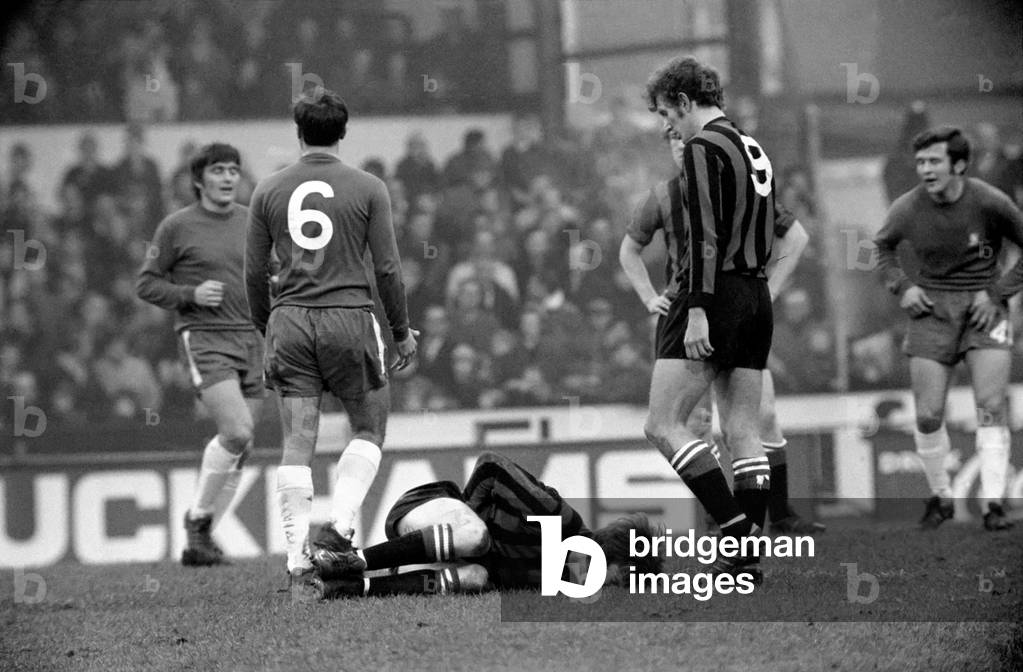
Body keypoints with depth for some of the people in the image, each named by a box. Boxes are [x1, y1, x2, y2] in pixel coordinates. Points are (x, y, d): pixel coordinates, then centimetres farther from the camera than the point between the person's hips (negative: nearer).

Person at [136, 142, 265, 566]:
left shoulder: (250, 221, 12)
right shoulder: (177, 227, -2)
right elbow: (146, 284, 2)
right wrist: (190, 295, -13)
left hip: (251, 339, 6)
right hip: (205, 339, -5)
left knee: (239, 449, 4)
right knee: (236, 432, -22)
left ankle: (200, 541, 16)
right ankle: (198, 516, -2)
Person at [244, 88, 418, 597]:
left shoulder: (268, 192, 6)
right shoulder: (367, 189, -1)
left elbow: (254, 273, 8)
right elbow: (387, 268, -1)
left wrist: (266, 331, 21)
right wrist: (402, 332, 10)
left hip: (289, 322, 2)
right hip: (349, 317, -2)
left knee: (297, 444, 2)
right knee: (369, 428, 15)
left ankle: (298, 564, -3)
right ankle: (338, 529, -4)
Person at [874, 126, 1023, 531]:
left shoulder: (989, 204, -13)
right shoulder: (907, 209, -5)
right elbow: (882, 247, 16)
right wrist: (901, 286, 0)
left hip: (983, 307, -2)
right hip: (933, 310, 2)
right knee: (928, 417, -3)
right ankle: (940, 498, 17)